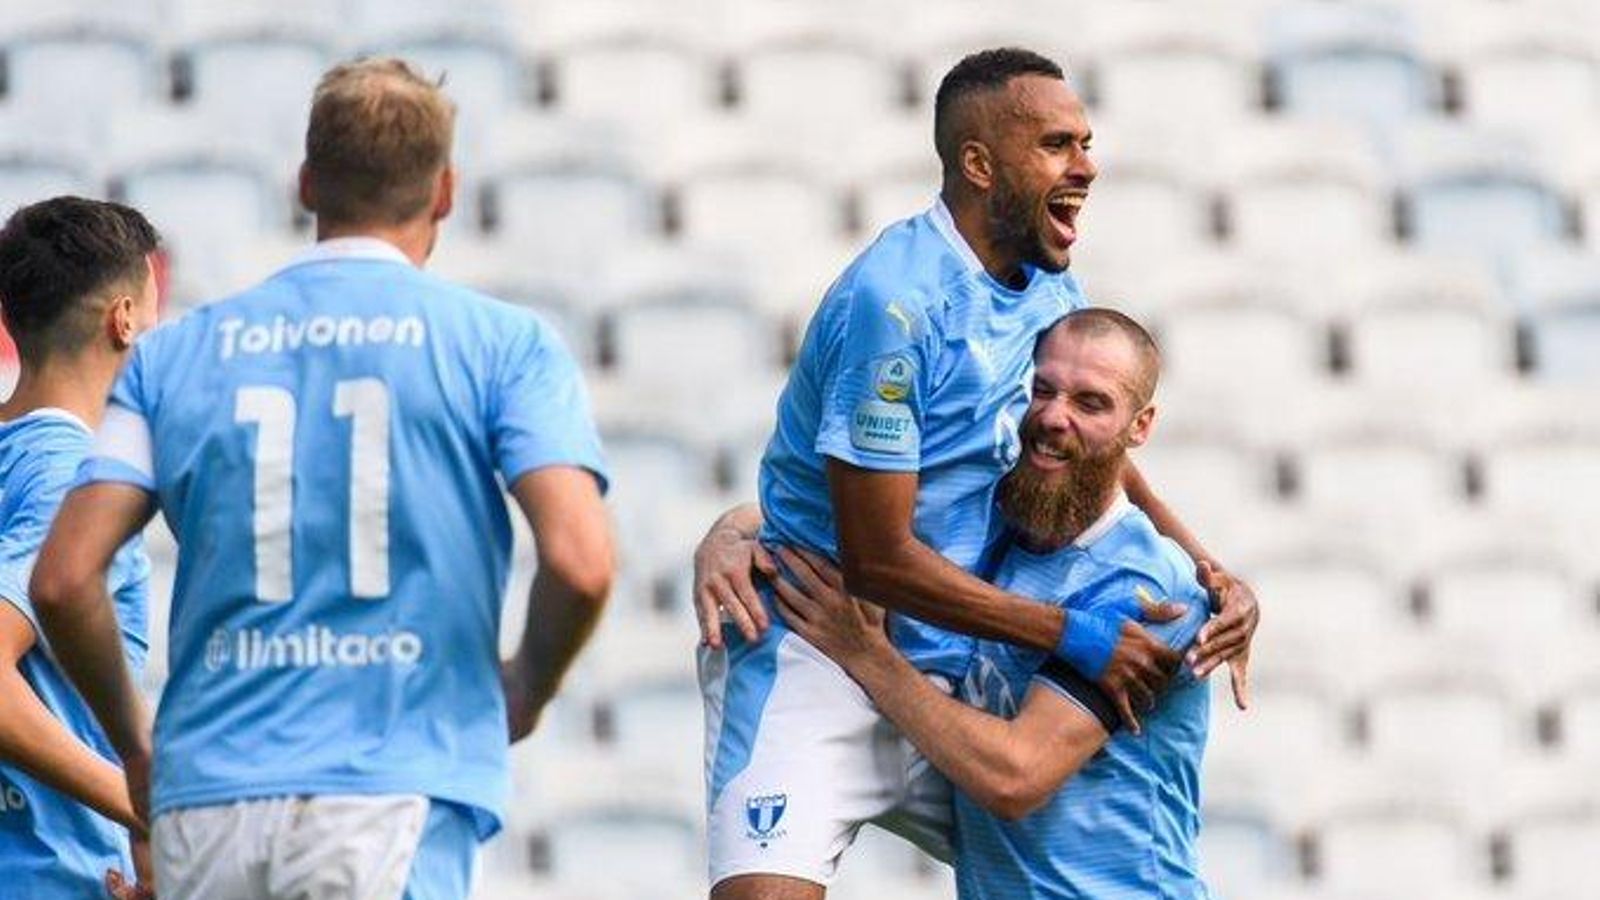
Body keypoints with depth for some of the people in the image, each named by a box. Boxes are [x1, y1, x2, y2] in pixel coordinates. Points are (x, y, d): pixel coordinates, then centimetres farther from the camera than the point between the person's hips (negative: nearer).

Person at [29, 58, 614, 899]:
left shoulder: (175, 353, 12)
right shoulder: (504, 344, 4)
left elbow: (63, 579, 4)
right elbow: (579, 563, -8)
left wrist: (133, 744, 19)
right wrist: (524, 689, 13)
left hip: (205, 801, 3)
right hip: (395, 794, -3)